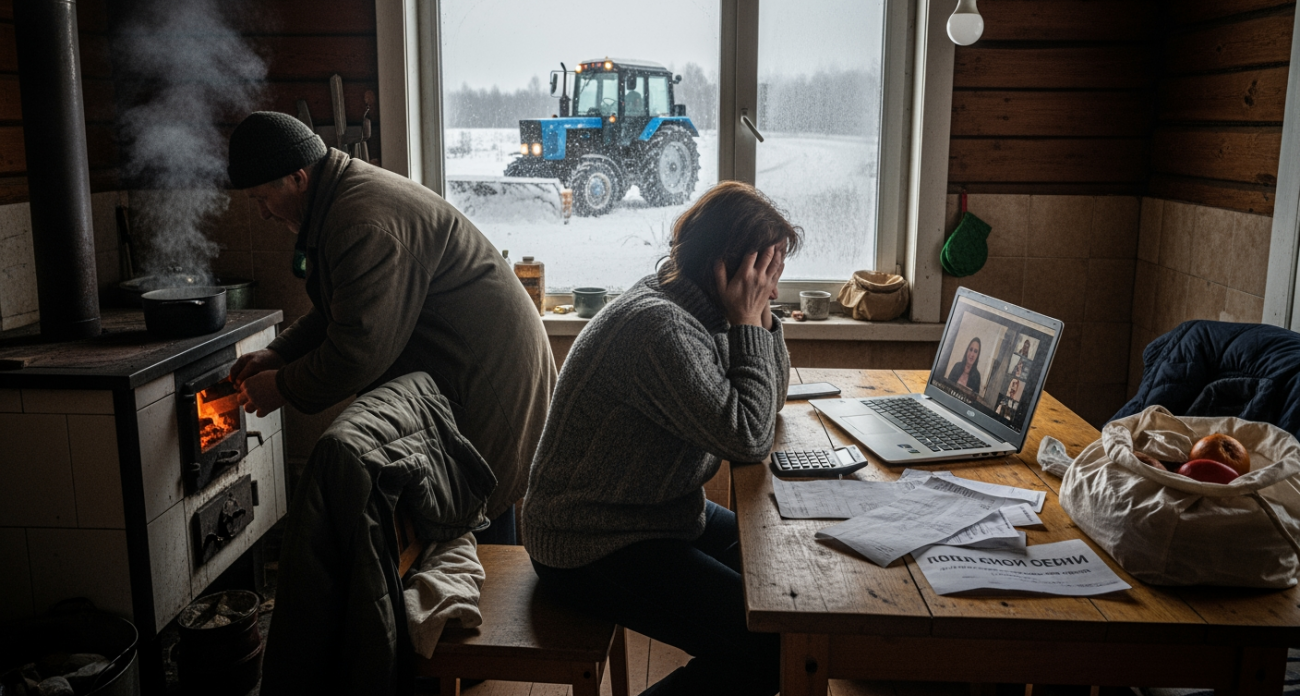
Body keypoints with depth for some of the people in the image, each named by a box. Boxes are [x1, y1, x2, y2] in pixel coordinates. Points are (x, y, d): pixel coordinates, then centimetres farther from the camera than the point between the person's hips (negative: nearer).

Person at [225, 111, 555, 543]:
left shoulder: (367, 226, -25)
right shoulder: (347, 196, 11)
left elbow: (359, 350, -25)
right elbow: (341, 311, 22)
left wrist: (283, 387, -9)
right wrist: (278, 354, 10)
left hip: (486, 379, -11)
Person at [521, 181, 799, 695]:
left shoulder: (691, 306, 5)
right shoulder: (659, 326, -27)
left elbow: (769, 399, 12)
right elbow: (748, 438, -27)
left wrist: (758, 315, -2)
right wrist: (748, 323, -20)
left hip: (661, 514, 11)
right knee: (772, 647, -18)